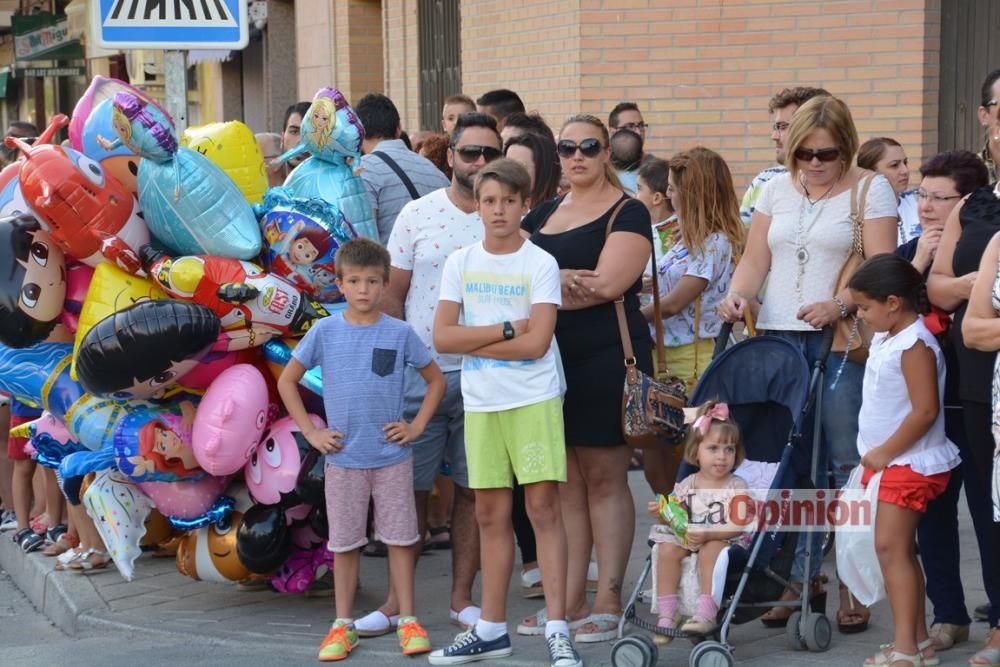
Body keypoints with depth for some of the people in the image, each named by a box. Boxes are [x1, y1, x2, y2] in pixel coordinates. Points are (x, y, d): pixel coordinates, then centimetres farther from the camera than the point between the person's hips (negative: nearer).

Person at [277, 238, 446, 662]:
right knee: (345, 543, 7)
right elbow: (287, 381, 7)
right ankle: (343, 626, 15)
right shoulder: (324, 332, -2)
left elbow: (435, 380, 8)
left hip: (392, 457, 0)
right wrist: (311, 432, 0)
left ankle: (408, 622, 12)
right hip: (343, 459, 0)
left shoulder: (399, 333, -2)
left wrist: (416, 426, -1)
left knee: (399, 539, 4)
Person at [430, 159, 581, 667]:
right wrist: (506, 329, -11)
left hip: (534, 400, -4)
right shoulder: (460, 263, 5)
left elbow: (536, 343, -14)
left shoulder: (540, 264, -4)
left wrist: (473, 341, -10)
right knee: (491, 514, 9)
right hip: (480, 403, 4)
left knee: (542, 508, -8)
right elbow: (442, 337, -4)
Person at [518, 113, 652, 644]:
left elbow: (608, 284, -15)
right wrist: (567, 280, -12)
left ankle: (608, 603, 3)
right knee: (564, 484, 7)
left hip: (606, 357, -6)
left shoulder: (627, 213, -2)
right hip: (549, 358, 6)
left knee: (603, 479, -2)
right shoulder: (543, 214, 17)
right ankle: (568, 601, 13)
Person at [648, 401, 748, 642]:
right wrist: (663, 514, -12)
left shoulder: (736, 486, -5)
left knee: (710, 550, -36)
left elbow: (738, 525, -16)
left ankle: (706, 614, -38)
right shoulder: (687, 485, 7)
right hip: (687, 539, 4)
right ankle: (667, 614, -21)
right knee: (666, 549, -23)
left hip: (723, 540, -4)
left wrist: (707, 535, -29)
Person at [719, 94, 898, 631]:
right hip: (779, 338, 4)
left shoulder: (871, 190, 1)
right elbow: (755, 260, 14)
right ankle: (801, 576, 14)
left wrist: (839, 305, -24)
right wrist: (737, 296, -6)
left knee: (846, 461, -5)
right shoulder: (776, 189, 15)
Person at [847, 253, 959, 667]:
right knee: (900, 550, 13)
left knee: (891, 546, -12)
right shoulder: (885, 337, 10)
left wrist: (885, 453, -19)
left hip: (909, 463, -10)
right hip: (888, 460, 10)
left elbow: (925, 411, -25)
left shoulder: (914, 345, -19)